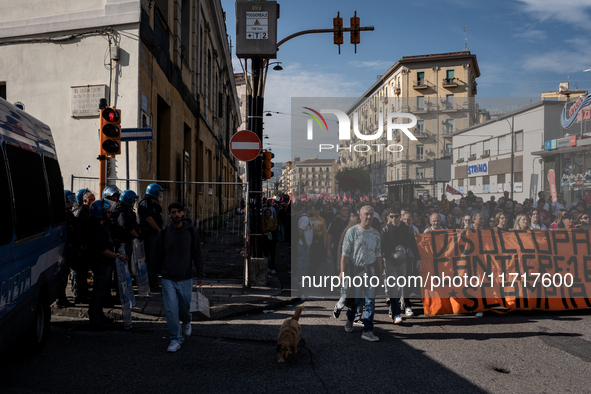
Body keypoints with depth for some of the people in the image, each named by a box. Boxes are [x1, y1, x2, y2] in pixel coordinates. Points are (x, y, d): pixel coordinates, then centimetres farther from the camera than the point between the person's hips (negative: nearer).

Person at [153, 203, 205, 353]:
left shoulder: (191, 231, -3)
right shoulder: (163, 232, -3)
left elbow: (197, 253, 1)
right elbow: (158, 255, 8)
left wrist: (200, 274, 0)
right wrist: (157, 272, 14)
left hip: (186, 278, 0)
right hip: (168, 278, 0)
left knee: (185, 307, 11)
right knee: (171, 310, -4)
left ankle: (186, 322, 45)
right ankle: (176, 339, 9)